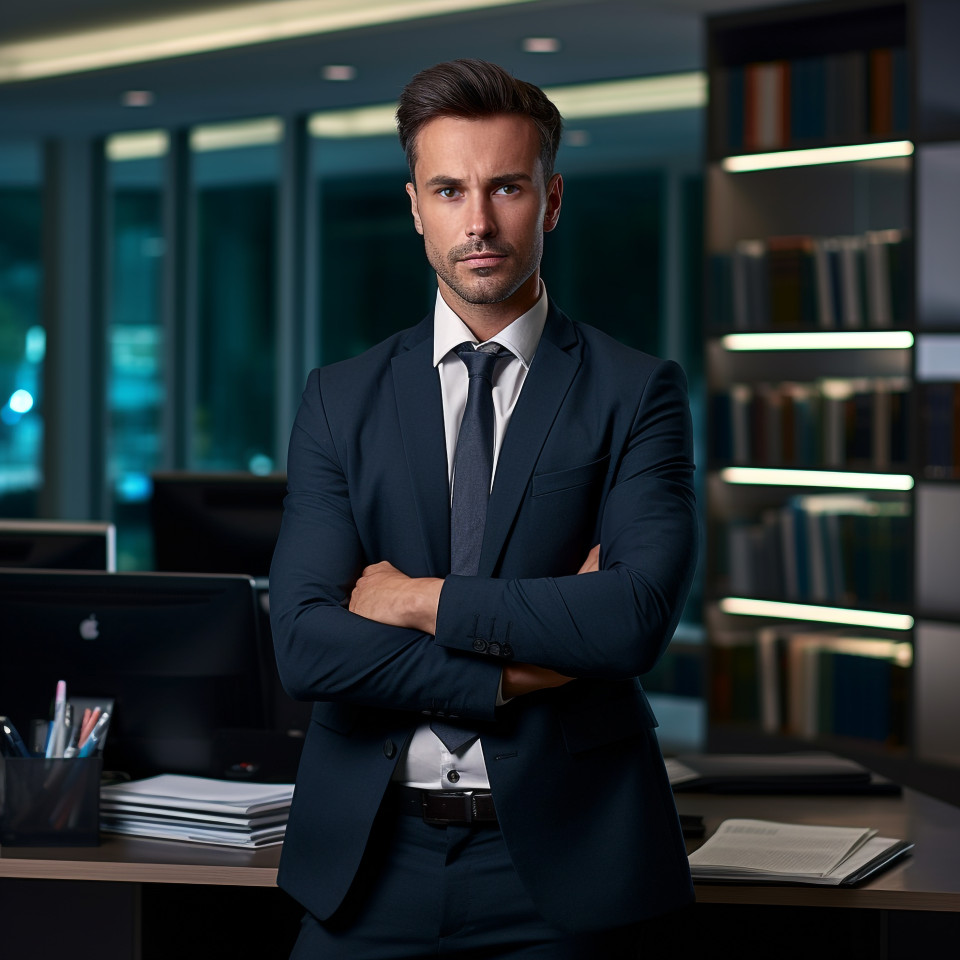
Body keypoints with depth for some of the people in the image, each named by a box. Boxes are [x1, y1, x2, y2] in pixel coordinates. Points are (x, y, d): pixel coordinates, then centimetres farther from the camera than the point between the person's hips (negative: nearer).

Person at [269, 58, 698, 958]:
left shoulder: (635, 393, -2)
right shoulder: (341, 399, 4)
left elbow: (640, 615, -17)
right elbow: (304, 643, -7)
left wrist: (420, 600, -13)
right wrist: (514, 672, -14)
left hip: (557, 858, -1)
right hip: (372, 856, 2)